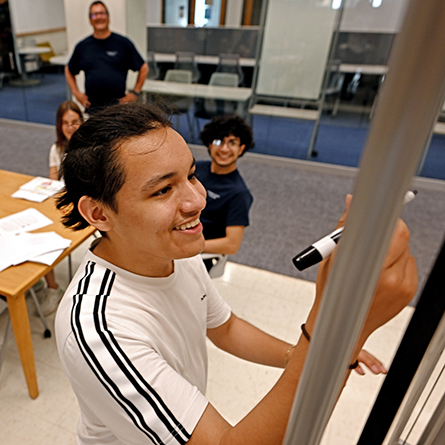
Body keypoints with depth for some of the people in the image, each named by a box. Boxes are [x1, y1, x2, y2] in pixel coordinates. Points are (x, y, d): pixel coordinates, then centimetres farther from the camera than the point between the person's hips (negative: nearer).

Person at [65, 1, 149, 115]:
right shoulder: (82, 46, 12)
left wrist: (135, 93, 1)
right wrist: (76, 93, 11)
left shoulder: (123, 43, 5)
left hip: (119, 105, -2)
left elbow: (143, 68, 8)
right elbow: (69, 70, 23)